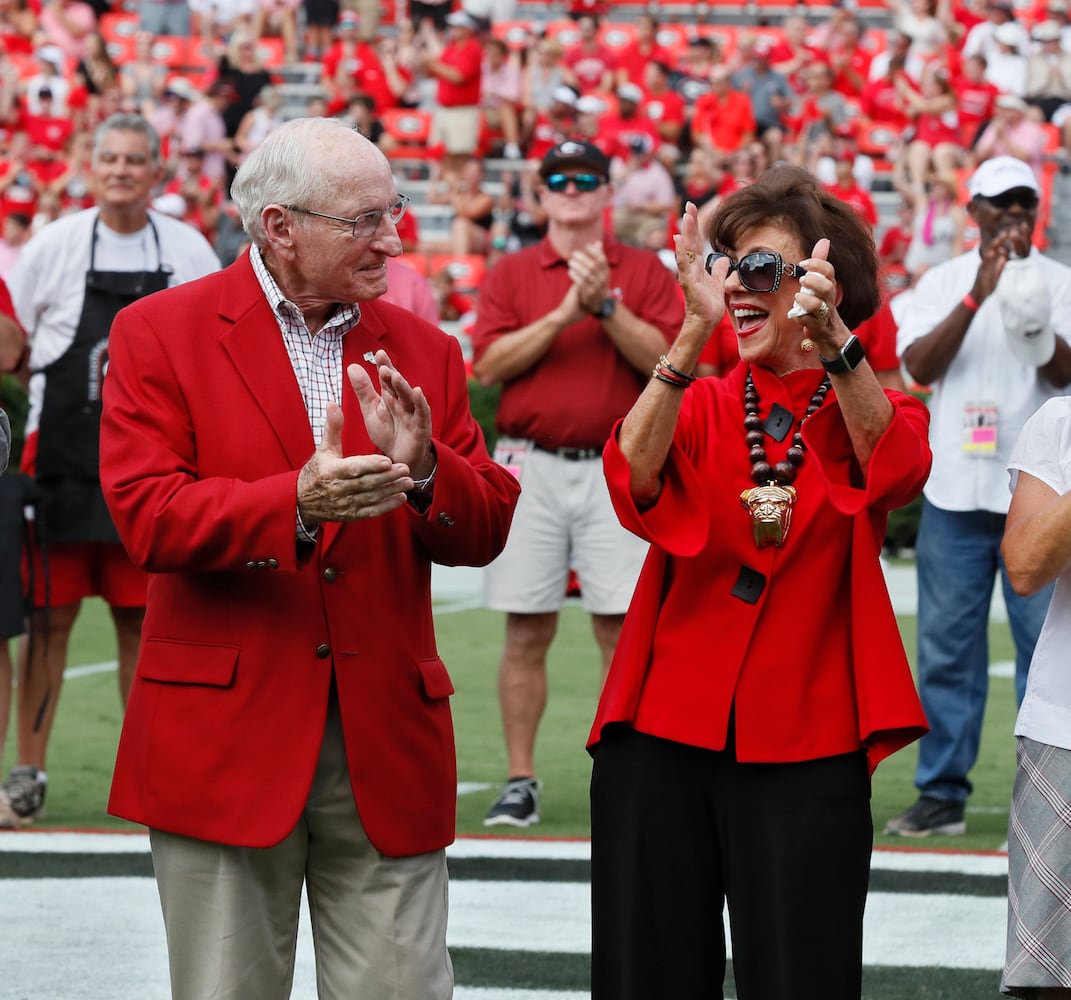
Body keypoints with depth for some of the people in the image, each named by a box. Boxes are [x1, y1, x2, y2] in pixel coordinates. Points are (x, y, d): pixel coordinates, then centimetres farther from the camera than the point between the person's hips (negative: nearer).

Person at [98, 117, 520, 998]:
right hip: (224, 739, -3)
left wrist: (422, 471, -14)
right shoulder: (160, 333, 0)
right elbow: (147, 517, -11)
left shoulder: (424, 351, 12)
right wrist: (295, 503, -25)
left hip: (387, 751, 3)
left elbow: (486, 528, 7)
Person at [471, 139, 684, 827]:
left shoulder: (646, 272, 9)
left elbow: (666, 359, -4)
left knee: (622, 628, -4)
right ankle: (521, 782, 7)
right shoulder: (511, 273, 10)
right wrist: (566, 313, -11)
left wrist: (606, 305, -14)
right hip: (530, 466, 1)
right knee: (527, 631, 2)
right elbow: (489, 365, -3)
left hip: (617, 467, -1)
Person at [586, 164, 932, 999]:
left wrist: (833, 339, -34)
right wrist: (695, 333, -25)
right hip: (665, 733, 2)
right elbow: (634, 478, -14)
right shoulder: (700, 407, 9)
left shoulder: (871, 413, 6)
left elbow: (897, 469, -19)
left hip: (803, 748, -2)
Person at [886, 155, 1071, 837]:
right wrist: (977, 296, -16)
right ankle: (943, 793, 9)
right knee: (947, 646, 3)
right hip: (956, 491, 1)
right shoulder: (943, 283, 9)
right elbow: (919, 366, -6)